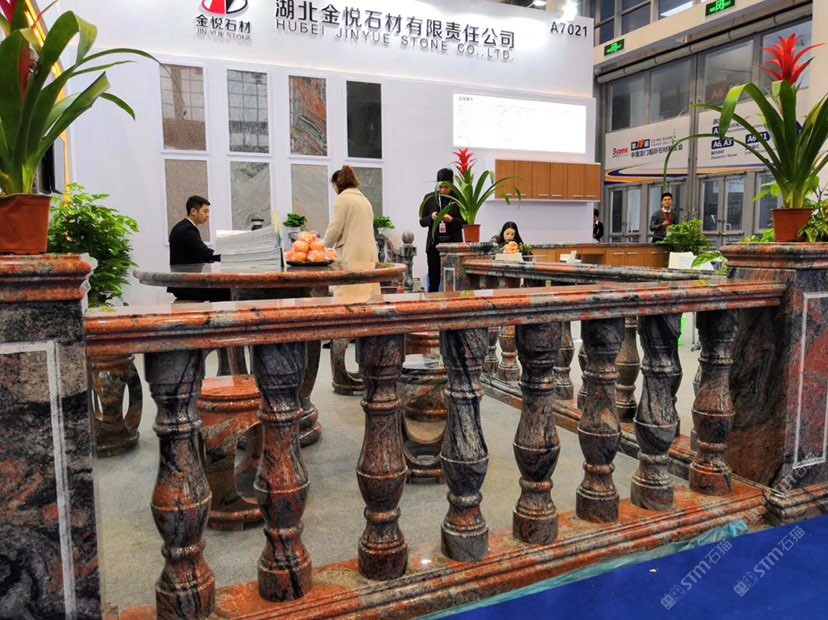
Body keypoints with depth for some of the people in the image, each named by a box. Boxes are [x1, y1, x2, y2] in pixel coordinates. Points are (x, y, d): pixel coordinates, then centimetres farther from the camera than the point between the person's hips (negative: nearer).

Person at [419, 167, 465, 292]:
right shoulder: (429, 198, 6)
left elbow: (465, 222, 1)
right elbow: (422, 222, 9)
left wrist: (452, 220, -16)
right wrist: (431, 217, -12)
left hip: (453, 244, -1)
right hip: (434, 244, 2)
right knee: (433, 280, 4)